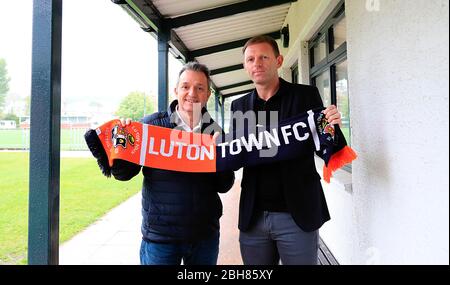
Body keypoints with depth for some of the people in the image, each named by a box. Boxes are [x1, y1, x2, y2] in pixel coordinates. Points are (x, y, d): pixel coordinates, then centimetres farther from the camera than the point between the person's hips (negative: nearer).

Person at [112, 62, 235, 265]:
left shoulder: (215, 132, 1)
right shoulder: (150, 125, -8)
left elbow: (224, 186, 2)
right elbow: (124, 173, -3)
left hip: (206, 234, 3)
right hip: (159, 235, -3)